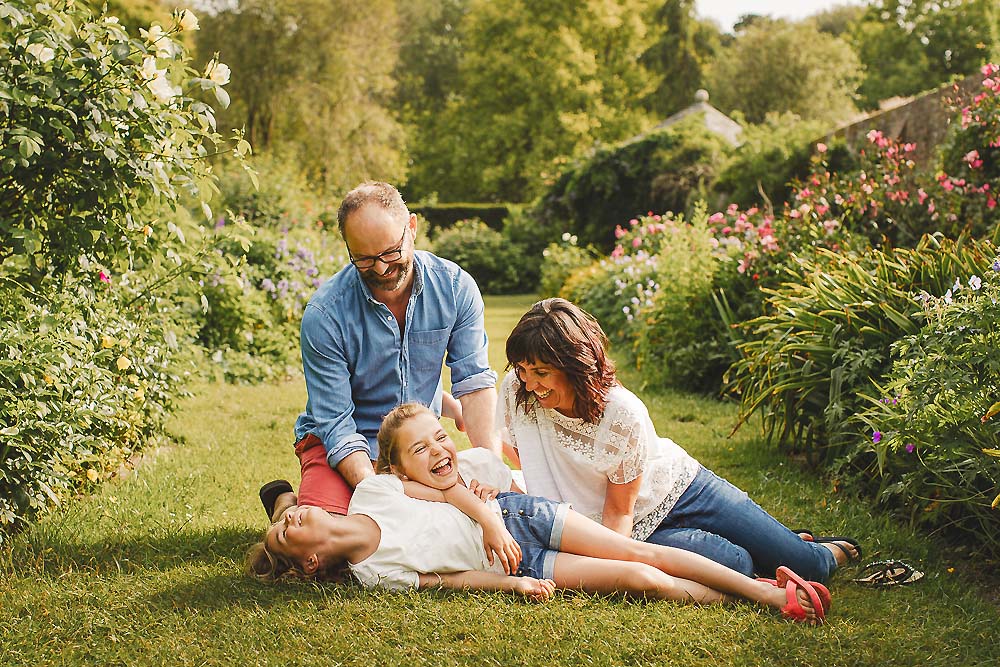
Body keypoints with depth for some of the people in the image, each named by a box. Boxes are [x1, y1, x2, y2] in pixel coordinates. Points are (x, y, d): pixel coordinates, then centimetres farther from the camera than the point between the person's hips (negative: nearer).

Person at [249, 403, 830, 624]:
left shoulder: (375, 489, -1)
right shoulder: (372, 574, -9)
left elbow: (450, 488, 5)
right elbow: (441, 579, -9)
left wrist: (491, 523, -11)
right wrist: (514, 583, -17)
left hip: (513, 517, 3)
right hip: (515, 564, -3)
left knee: (640, 553, -5)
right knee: (641, 579, -12)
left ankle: (766, 586, 5)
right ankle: (769, 601, -4)